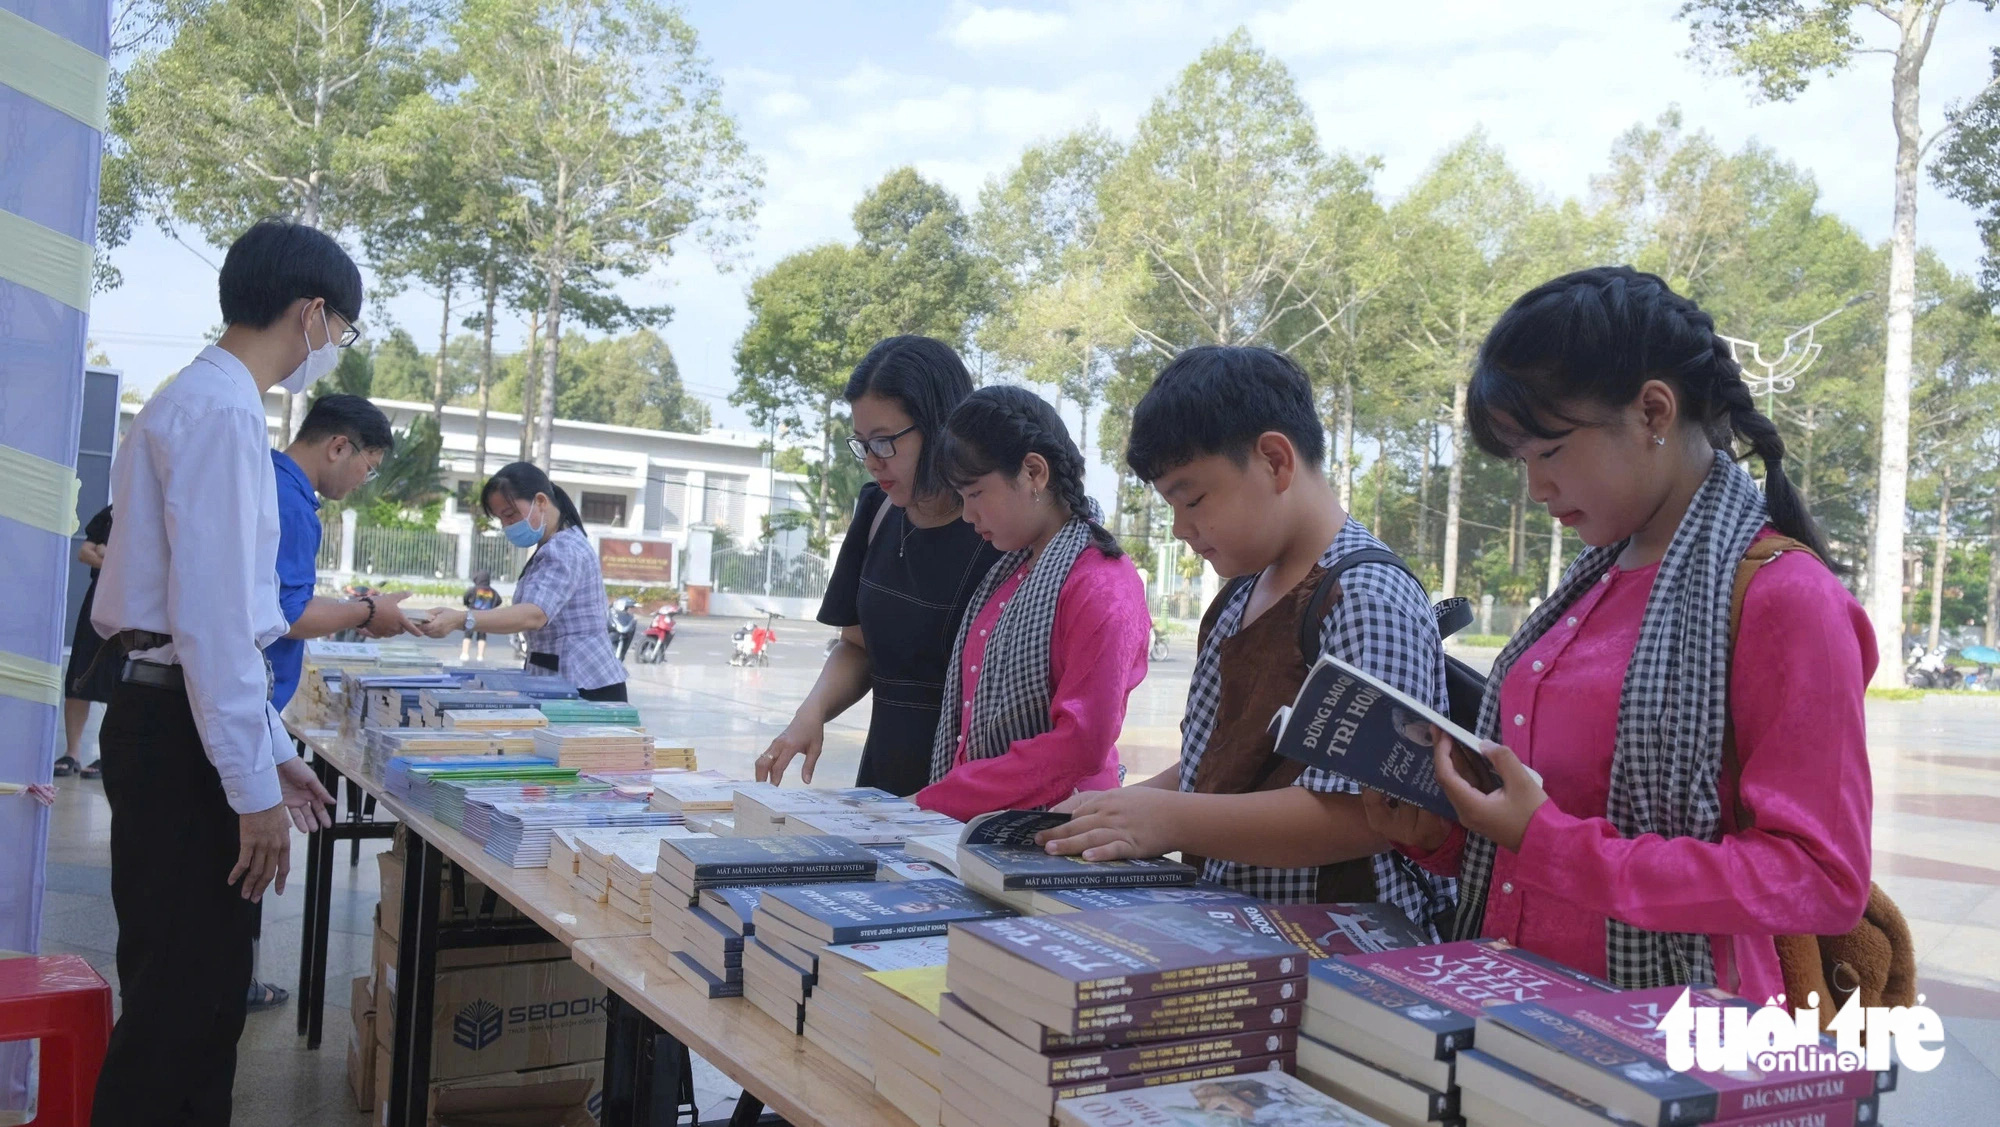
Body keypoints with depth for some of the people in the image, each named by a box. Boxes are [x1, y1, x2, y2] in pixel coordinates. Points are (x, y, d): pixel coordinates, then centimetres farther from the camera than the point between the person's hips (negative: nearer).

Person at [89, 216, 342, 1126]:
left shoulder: (200, 402, 16)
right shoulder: (222, 411, -15)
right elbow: (211, 616, -21)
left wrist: (271, 748, 21)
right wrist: (252, 784, -18)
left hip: (174, 720, 10)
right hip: (183, 734, -10)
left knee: (202, 990, 16)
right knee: (180, 1000, -1)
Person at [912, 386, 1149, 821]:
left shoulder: (1102, 584, -11)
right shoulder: (1008, 574, 15)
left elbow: (1082, 744, -17)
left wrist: (939, 802, -16)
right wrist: (940, 800, 5)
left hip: (1054, 832, -7)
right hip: (976, 827, 7)